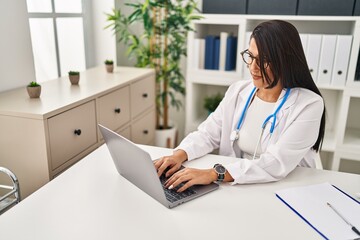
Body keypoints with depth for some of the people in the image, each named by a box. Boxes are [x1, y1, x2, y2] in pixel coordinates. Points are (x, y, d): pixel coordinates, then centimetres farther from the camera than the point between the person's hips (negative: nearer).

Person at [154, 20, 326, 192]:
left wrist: (214, 174, -32)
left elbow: (277, 164, -23)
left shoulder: (309, 105, -14)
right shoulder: (238, 91, 1)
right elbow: (208, 134, 3)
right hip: (236, 188, 4)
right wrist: (179, 155, -17)